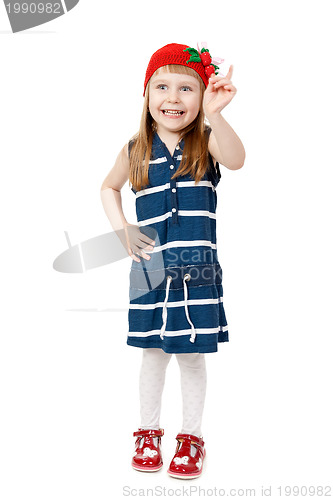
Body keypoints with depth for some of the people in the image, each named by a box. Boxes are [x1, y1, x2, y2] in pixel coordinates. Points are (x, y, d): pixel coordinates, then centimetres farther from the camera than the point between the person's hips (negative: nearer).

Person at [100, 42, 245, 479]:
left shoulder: (207, 142, -6)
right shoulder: (137, 151, 1)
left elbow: (235, 160, -30)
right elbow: (109, 187, 20)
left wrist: (215, 115, -48)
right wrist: (122, 229, 4)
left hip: (197, 271, -1)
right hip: (150, 270, 2)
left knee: (192, 356, 8)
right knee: (153, 354, 12)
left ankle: (191, 437, 27)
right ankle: (148, 433, 31)